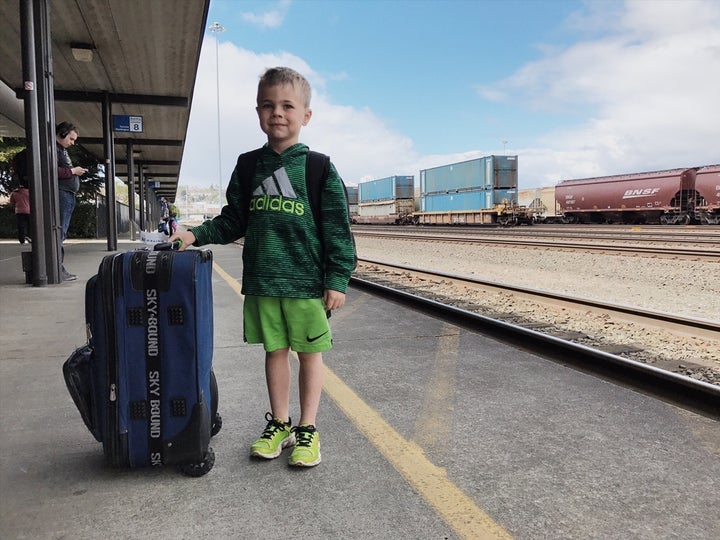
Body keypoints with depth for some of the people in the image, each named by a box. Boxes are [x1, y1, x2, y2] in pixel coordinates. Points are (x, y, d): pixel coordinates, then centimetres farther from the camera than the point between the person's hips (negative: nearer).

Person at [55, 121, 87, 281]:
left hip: (68, 195, 10)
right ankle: (58, 270, -11)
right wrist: (72, 171, -10)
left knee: (62, 233, 9)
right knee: (59, 232, -11)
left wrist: (76, 172, 8)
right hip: (60, 193, -10)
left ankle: (60, 268, 12)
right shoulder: (54, 148, -6)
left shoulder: (62, 150, 25)